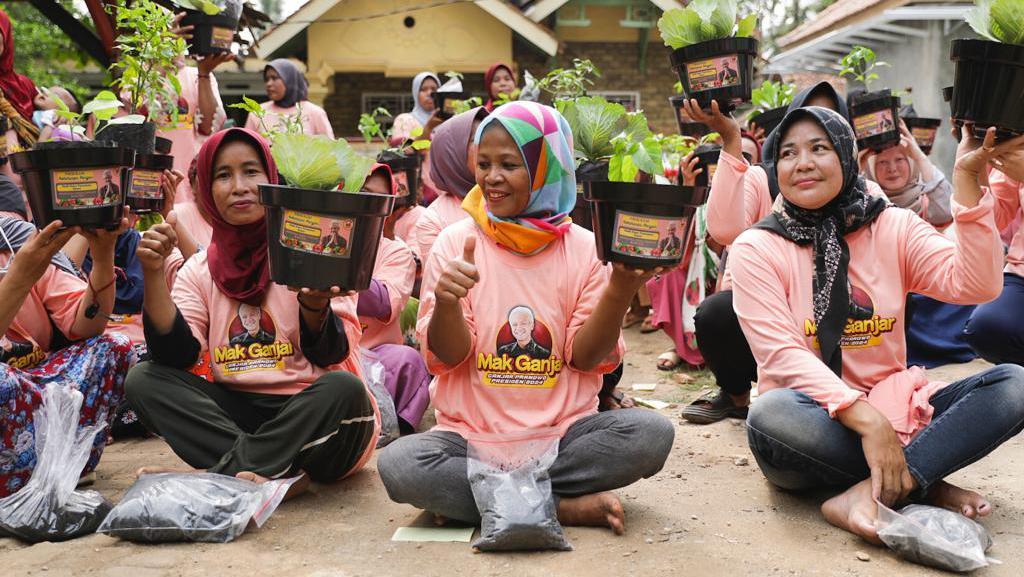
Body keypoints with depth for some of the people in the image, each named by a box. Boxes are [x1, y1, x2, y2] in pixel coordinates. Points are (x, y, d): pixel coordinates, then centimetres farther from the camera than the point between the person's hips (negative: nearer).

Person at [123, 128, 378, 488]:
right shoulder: (199, 269, 9)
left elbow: (331, 355, -10)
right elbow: (176, 356, -5)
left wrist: (315, 307, -32)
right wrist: (153, 275, -16)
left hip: (309, 415, -3)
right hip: (234, 413, 4)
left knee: (344, 388, -32)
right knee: (143, 379, -14)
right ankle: (280, 471, -28)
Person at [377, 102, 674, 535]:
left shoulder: (584, 248, 2)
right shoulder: (456, 242, 0)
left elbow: (586, 358, -1)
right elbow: (447, 357, -3)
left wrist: (618, 292, -18)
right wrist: (446, 304, -25)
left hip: (563, 431, 1)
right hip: (471, 432, -1)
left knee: (652, 434, -25)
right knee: (398, 464, -30)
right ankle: (568, 507, -19)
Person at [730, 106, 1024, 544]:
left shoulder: (893, 226, 6)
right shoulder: (756, 249, -3)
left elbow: (973, 286, -8)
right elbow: (781, 355, -15)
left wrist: (966, 181, -17)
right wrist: (866, 420, -29)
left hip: (892, 409, 4)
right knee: (771, 415, -37)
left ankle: (869, 495, -31)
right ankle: (921, 485, -22)